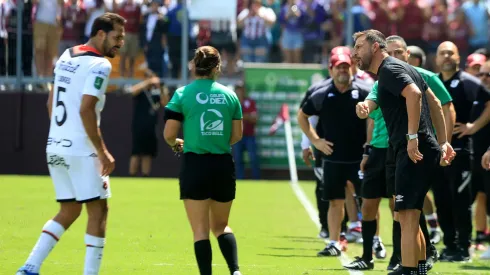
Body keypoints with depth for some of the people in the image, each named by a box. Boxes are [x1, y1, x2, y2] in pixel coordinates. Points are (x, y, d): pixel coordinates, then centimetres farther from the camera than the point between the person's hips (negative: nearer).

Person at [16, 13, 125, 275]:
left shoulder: (66, 57, 13)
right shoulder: (99, 65, -12)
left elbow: (50, 103, 18)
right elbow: (86, 110, -20)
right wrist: (102, 152, -16)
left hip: (55, 147, 8)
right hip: (81, 150, -8)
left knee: (69, 211, 15)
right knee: (97, 210, 2)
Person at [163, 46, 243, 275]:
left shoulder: (183, 94, -5)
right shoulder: (229, 95, 4)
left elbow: (169, 134, -7)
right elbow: (236, 135, 7)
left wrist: (176, 144, 16)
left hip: (195, 164, -3)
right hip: (224, 165, 3)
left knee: (201, 229, 1)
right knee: (221, 226, 18)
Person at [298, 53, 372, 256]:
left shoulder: (363, 93, -2)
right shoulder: (321, 96, 2)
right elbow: (302, 116, 14)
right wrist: (315, 140, 6)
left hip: (360, 157, -1)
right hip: (333, 159, 1)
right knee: (335, 201, 5)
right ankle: (334, 243, 10)